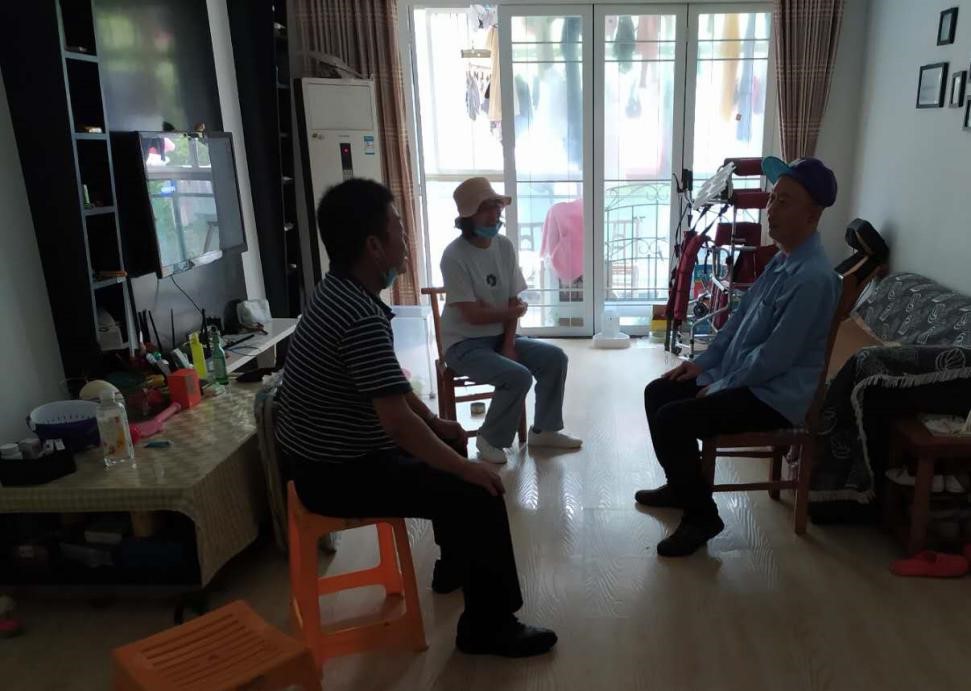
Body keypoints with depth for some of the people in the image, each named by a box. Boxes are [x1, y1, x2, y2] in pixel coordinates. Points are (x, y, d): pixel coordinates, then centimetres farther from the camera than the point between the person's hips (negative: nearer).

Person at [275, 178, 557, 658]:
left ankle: (456, 564, 41)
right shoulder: (361, 318, -29)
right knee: (479, 496, -13)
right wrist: (466, 469, -19)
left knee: (447, 448, 26)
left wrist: (436, 423, 13)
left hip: (332, 453, 10)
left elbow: (392, 384, 14)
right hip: (337, 473, -10)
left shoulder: (342, 291, 4)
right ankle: (489, 627, 5)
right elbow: (399, 421, -31)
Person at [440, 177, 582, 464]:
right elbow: (473, 315, -21)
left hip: (500, 336, 7)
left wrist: (509, 345, -11)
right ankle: (491, 439, -2)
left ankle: (543, 430, 13)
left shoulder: (505, 246, 1)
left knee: (555, 358, -5)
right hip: (465, 344, -7)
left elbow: (514, 301, 1)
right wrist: (512, 313, -5)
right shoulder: (455, 256, -20)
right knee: (518, 376, -27)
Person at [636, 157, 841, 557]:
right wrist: (704, 361, 9)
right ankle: (681, 487, 25)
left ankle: (701, 516, -2)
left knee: (672, 420, -22)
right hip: (743, 377, 10)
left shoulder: (813, 277, -25)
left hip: (774, 394, -10)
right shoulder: (783, 258, 7)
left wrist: (720, 386, -15)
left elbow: (775, 356, -25)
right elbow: (740, 317, 15)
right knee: (658, 393, 10)